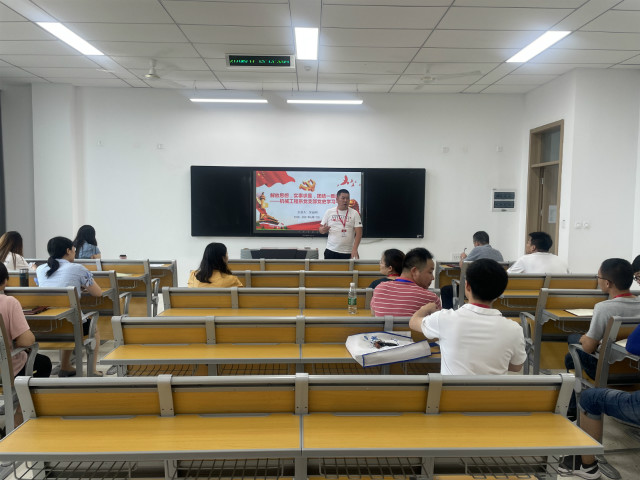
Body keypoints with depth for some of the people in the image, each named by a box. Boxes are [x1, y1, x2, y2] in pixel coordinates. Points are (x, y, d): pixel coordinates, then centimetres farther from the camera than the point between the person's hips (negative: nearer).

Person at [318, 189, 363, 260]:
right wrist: (323, 230, -15)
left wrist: (355, 249, -15)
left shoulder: (354, 213, 1)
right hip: (331, 250, 1)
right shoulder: (329, 212, 6)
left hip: (347, 253, -1)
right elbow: (320, 229, 10)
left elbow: (358, 233, -3)